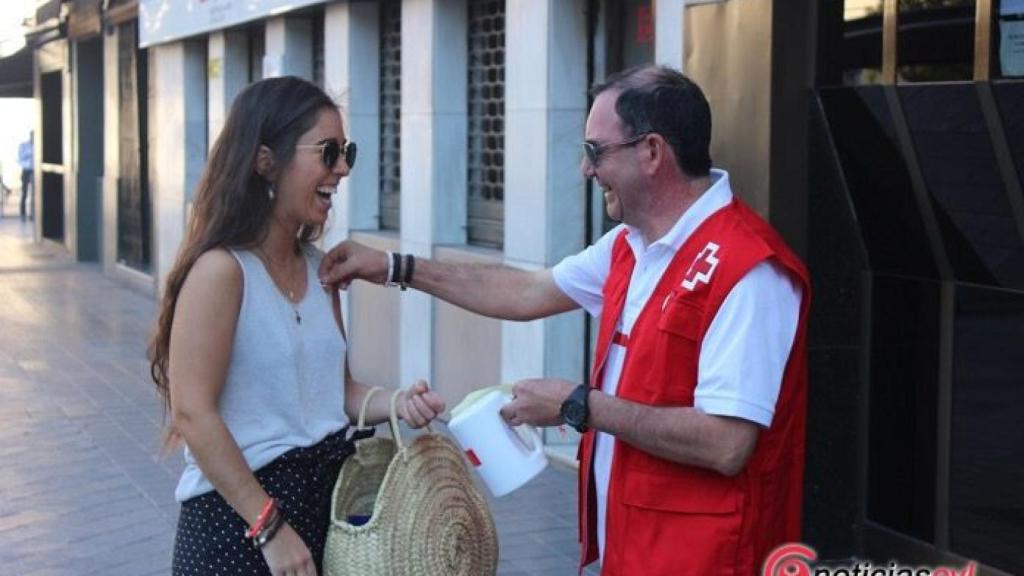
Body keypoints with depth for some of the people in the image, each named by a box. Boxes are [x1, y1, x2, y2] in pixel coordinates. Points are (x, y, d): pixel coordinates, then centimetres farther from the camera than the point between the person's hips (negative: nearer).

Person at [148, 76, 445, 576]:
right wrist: (270, 526, -20)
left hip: (330, 493, 8)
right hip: (239, 514, -8)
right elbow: (193, 415, -20)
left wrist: (397, 403, -5)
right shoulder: (222, 270, -16)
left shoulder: (318, 268, 8)